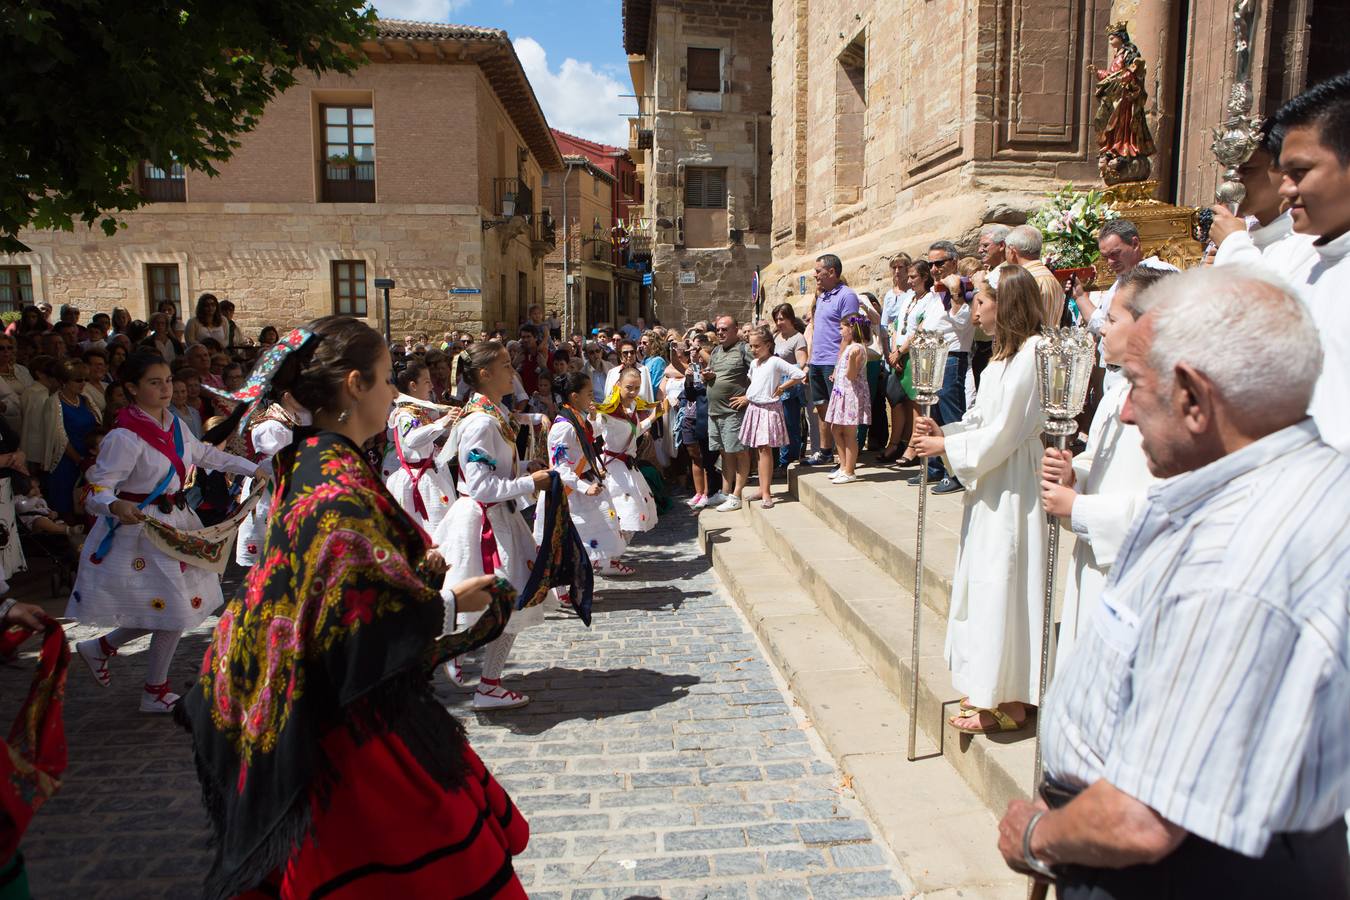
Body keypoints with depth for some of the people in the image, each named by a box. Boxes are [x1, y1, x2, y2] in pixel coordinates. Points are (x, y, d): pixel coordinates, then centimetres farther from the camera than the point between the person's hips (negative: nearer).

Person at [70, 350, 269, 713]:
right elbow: (98, 489, -22)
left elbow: (204, 454, 20)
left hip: (175, 523, 8)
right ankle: (156, 693, 20)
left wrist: (252, 468, 19)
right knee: (173, 612, -2)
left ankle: (100, 647, 36)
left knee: (172, 610, 14)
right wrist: (115, 506, -44)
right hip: (141, 529, -8)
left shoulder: (173, 423, 4)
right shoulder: (124, 437, -20)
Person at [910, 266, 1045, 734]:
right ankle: (991, 689, 26)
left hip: (1012, 493, -10)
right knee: (985, 582, 14)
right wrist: (944, 431, 0)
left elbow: (1000, 434, -20)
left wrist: (946, 446, -11)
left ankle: (1007, 701, 9)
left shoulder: (1031, 355, -18)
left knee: (1000, 584, -3)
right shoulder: (1005, 356, 13)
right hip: (991, 489, 10)